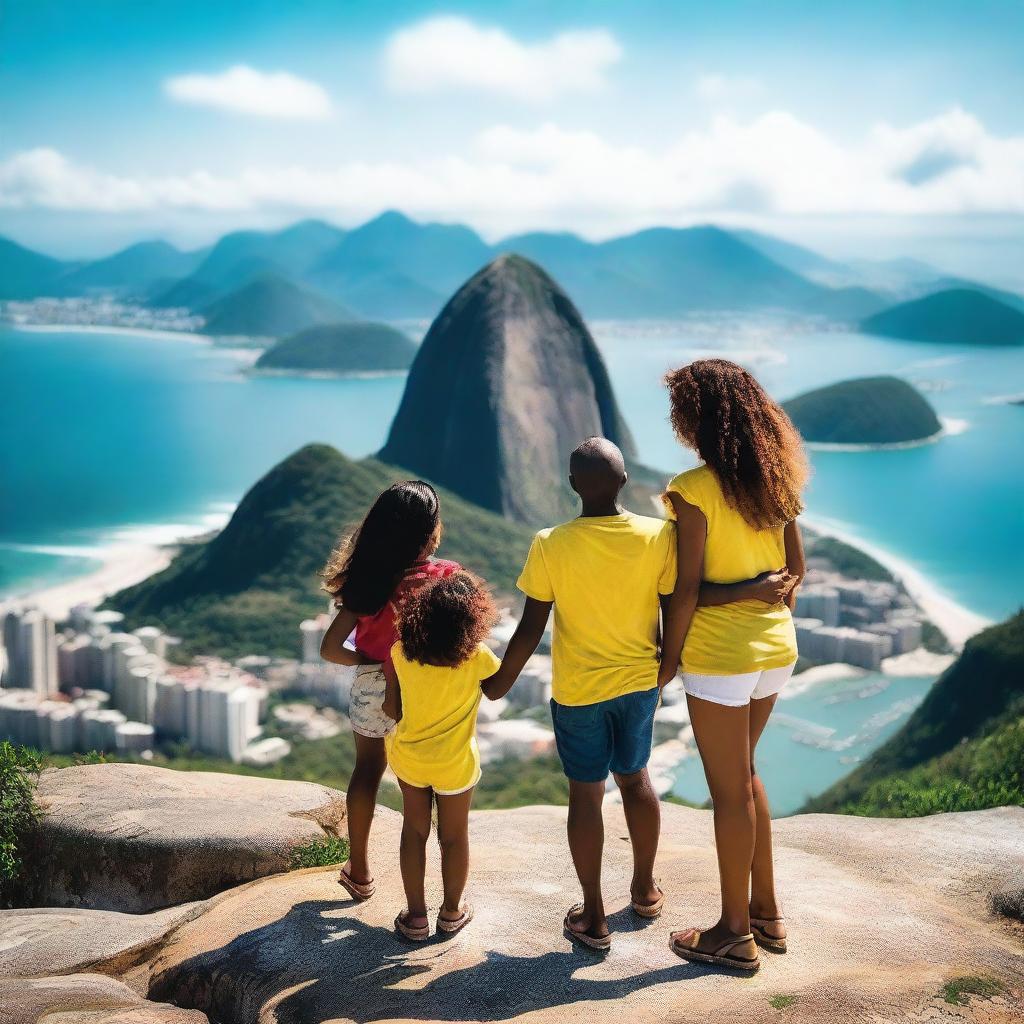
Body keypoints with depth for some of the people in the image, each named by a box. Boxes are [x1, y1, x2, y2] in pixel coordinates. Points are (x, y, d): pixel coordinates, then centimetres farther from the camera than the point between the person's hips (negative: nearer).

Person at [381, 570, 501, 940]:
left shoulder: (400, 653, -15)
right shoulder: (477, 658, -22)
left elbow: (391, 709, -6)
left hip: (407, 757, 2)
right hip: (454, 764, -2)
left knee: (414, 831, 19)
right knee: (454, 837, 18)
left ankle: (415, 915, 26)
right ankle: (452, 911, 33)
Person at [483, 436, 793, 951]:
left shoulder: (550, 546, -18)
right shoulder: (659, 535, -14)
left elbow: (530, 629, -12)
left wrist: (501, 681, 3)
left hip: (578, 691, -3)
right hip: (640, 682, 3)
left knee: (585, 792, 9)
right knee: (634, 777, 22)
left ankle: (593, 917, 17)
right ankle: (645, 889, 38)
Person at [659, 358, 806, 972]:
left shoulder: (694, 489, -17)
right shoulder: (776, 478, 4)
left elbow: (688, 586, -17)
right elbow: (797, 568, 10)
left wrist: (670, 656, -7)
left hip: (719, 653, -7)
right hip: (775, 648, 7)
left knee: (729, 789, 5)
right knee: (743, 774, 22)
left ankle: (735, 933, 18)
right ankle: (767, 910, 30)